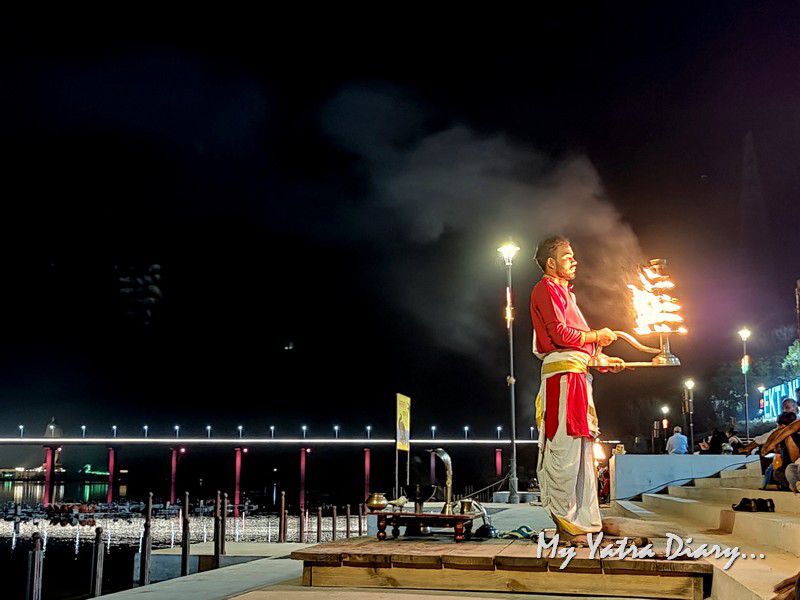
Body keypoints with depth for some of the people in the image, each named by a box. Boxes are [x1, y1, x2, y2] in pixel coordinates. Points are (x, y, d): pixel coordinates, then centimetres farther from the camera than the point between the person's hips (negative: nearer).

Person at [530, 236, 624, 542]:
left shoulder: (563, 292, 29)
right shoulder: (547, 288, -2)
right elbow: (560, 334, -15)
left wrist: (602, 360, 19)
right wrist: (596, 336, -3)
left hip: (577, 375, 10)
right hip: (563, 373, -10)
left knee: (581, 446, 9)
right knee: (565, 446, -12)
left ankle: (584, 519, 12)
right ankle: (564, 519, -10)